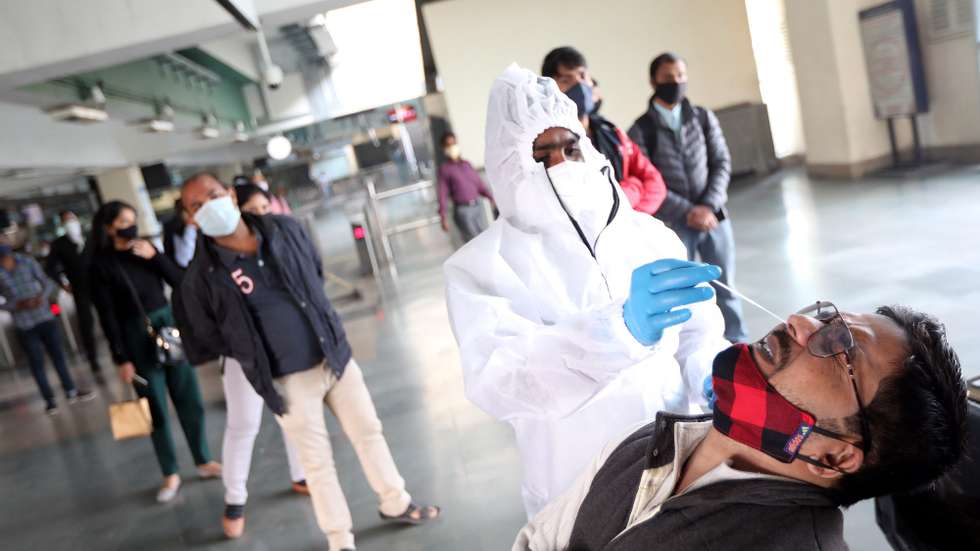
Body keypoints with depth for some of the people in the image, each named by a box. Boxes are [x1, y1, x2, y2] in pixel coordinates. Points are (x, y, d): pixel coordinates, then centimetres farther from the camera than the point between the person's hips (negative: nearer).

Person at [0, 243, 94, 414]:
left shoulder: (27, 261, -2)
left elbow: (48, 283, 2)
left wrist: (42, 296, -19)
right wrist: (19, 305, -21)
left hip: (45, 317, 2)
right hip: (24, 326, -2)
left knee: (58, 354, 10)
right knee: (37, 362, 6)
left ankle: (71, 392, 24)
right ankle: (49, 400, 19)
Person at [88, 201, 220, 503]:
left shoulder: (147, 248, 5)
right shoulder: (101, 264, -7)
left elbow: (180, 282, 0)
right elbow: (108, 317, -8)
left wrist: (154, 256, -12)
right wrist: (122, 359, -10)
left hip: (169, 326, 4)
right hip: (137, 338, -4)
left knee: (190, 399, 9)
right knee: (156, 410, 4)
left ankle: (203, 462, 23)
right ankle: (170, 475, 18)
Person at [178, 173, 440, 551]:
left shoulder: (283, 229, -3)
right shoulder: (202, 276, -16)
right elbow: (202, 344, -5)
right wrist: (252, 353, 1)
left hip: (335, 356, 4)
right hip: (288, 380, -4)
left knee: (368, 432, 16)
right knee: (317, 462, 8)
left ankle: (395, 504, 38)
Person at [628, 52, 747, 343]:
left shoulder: (704, 118, 5)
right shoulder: (641, 130, -6)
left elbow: (722, 163, 3)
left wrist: (709, 206, -11)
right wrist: (687, 212, -14)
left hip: (714, 217, 3)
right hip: (674, 224, -3)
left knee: (725, 285, 12)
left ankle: (738, 344, 27)